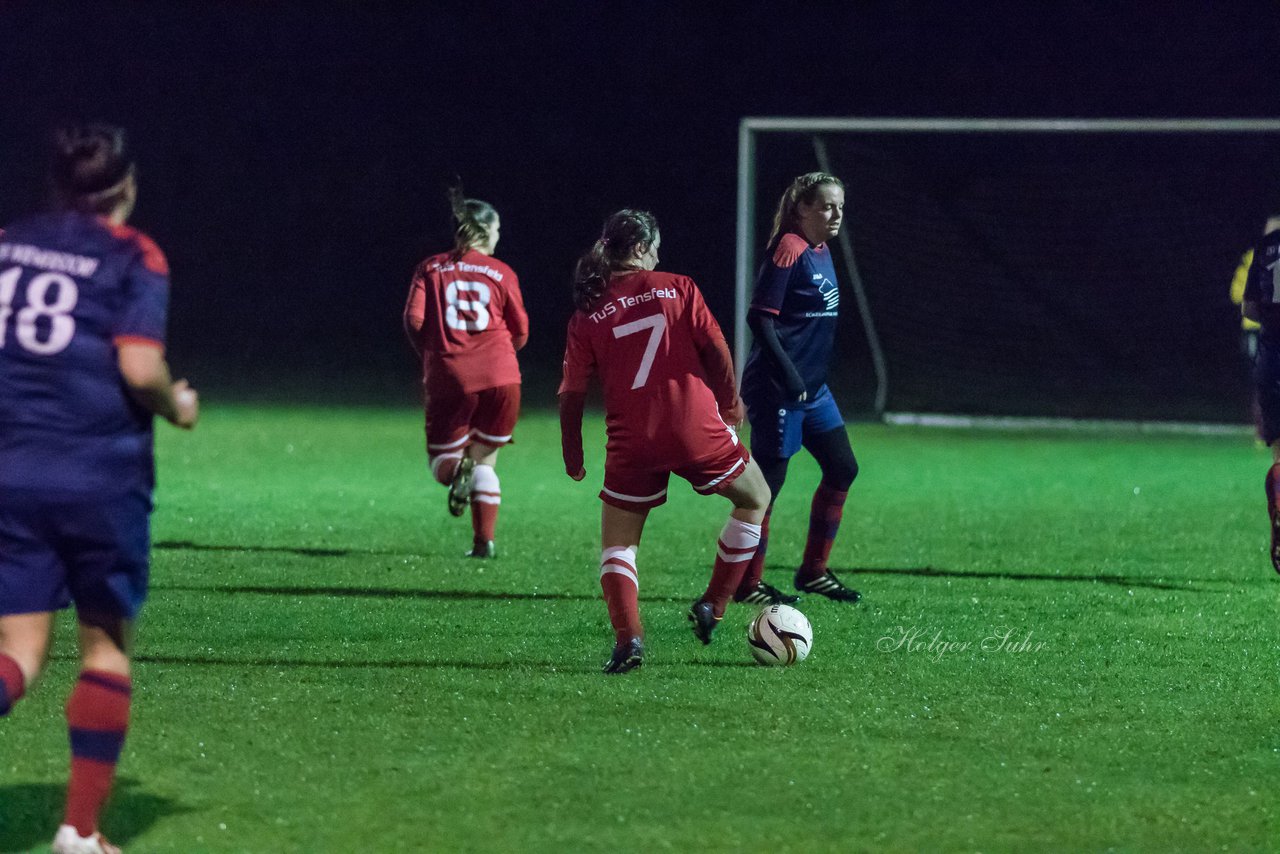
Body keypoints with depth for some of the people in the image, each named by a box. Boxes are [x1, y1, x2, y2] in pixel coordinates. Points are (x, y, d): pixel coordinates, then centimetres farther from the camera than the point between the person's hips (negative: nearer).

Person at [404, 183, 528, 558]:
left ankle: (459, 469, -25)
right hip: (500, 377, 0)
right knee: (485, 458, 16)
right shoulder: (502, 274, 5)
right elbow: (520, 332, 8)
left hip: (449, 377, 0)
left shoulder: (430, 268, 7)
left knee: (441, 466, 12)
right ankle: (484, 541, 3)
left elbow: (414, 320, -3)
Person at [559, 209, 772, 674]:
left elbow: (571, 395, 3)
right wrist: (729, 402, 14)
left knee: (616, 544, 14)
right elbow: (716, 349, -2)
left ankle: (627, 635, -10)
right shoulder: (676, 287, 2)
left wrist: (572, 457, 12)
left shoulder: (587, 316, 5)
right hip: (695, 427, -1)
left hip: (631, 443, 1)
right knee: (755, 499, 24)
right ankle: (713, 605, 18)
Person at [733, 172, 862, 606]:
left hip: (811, 387, 10)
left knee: (842, 469, 12)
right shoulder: (788, 249, -15)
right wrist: (787, 373, -24)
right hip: (778, 388, -10)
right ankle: (747, 584, 5)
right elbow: (760, 317, -19)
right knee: (768, 481, -3)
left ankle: (813, 571, 22)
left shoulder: (821, 252, 12)